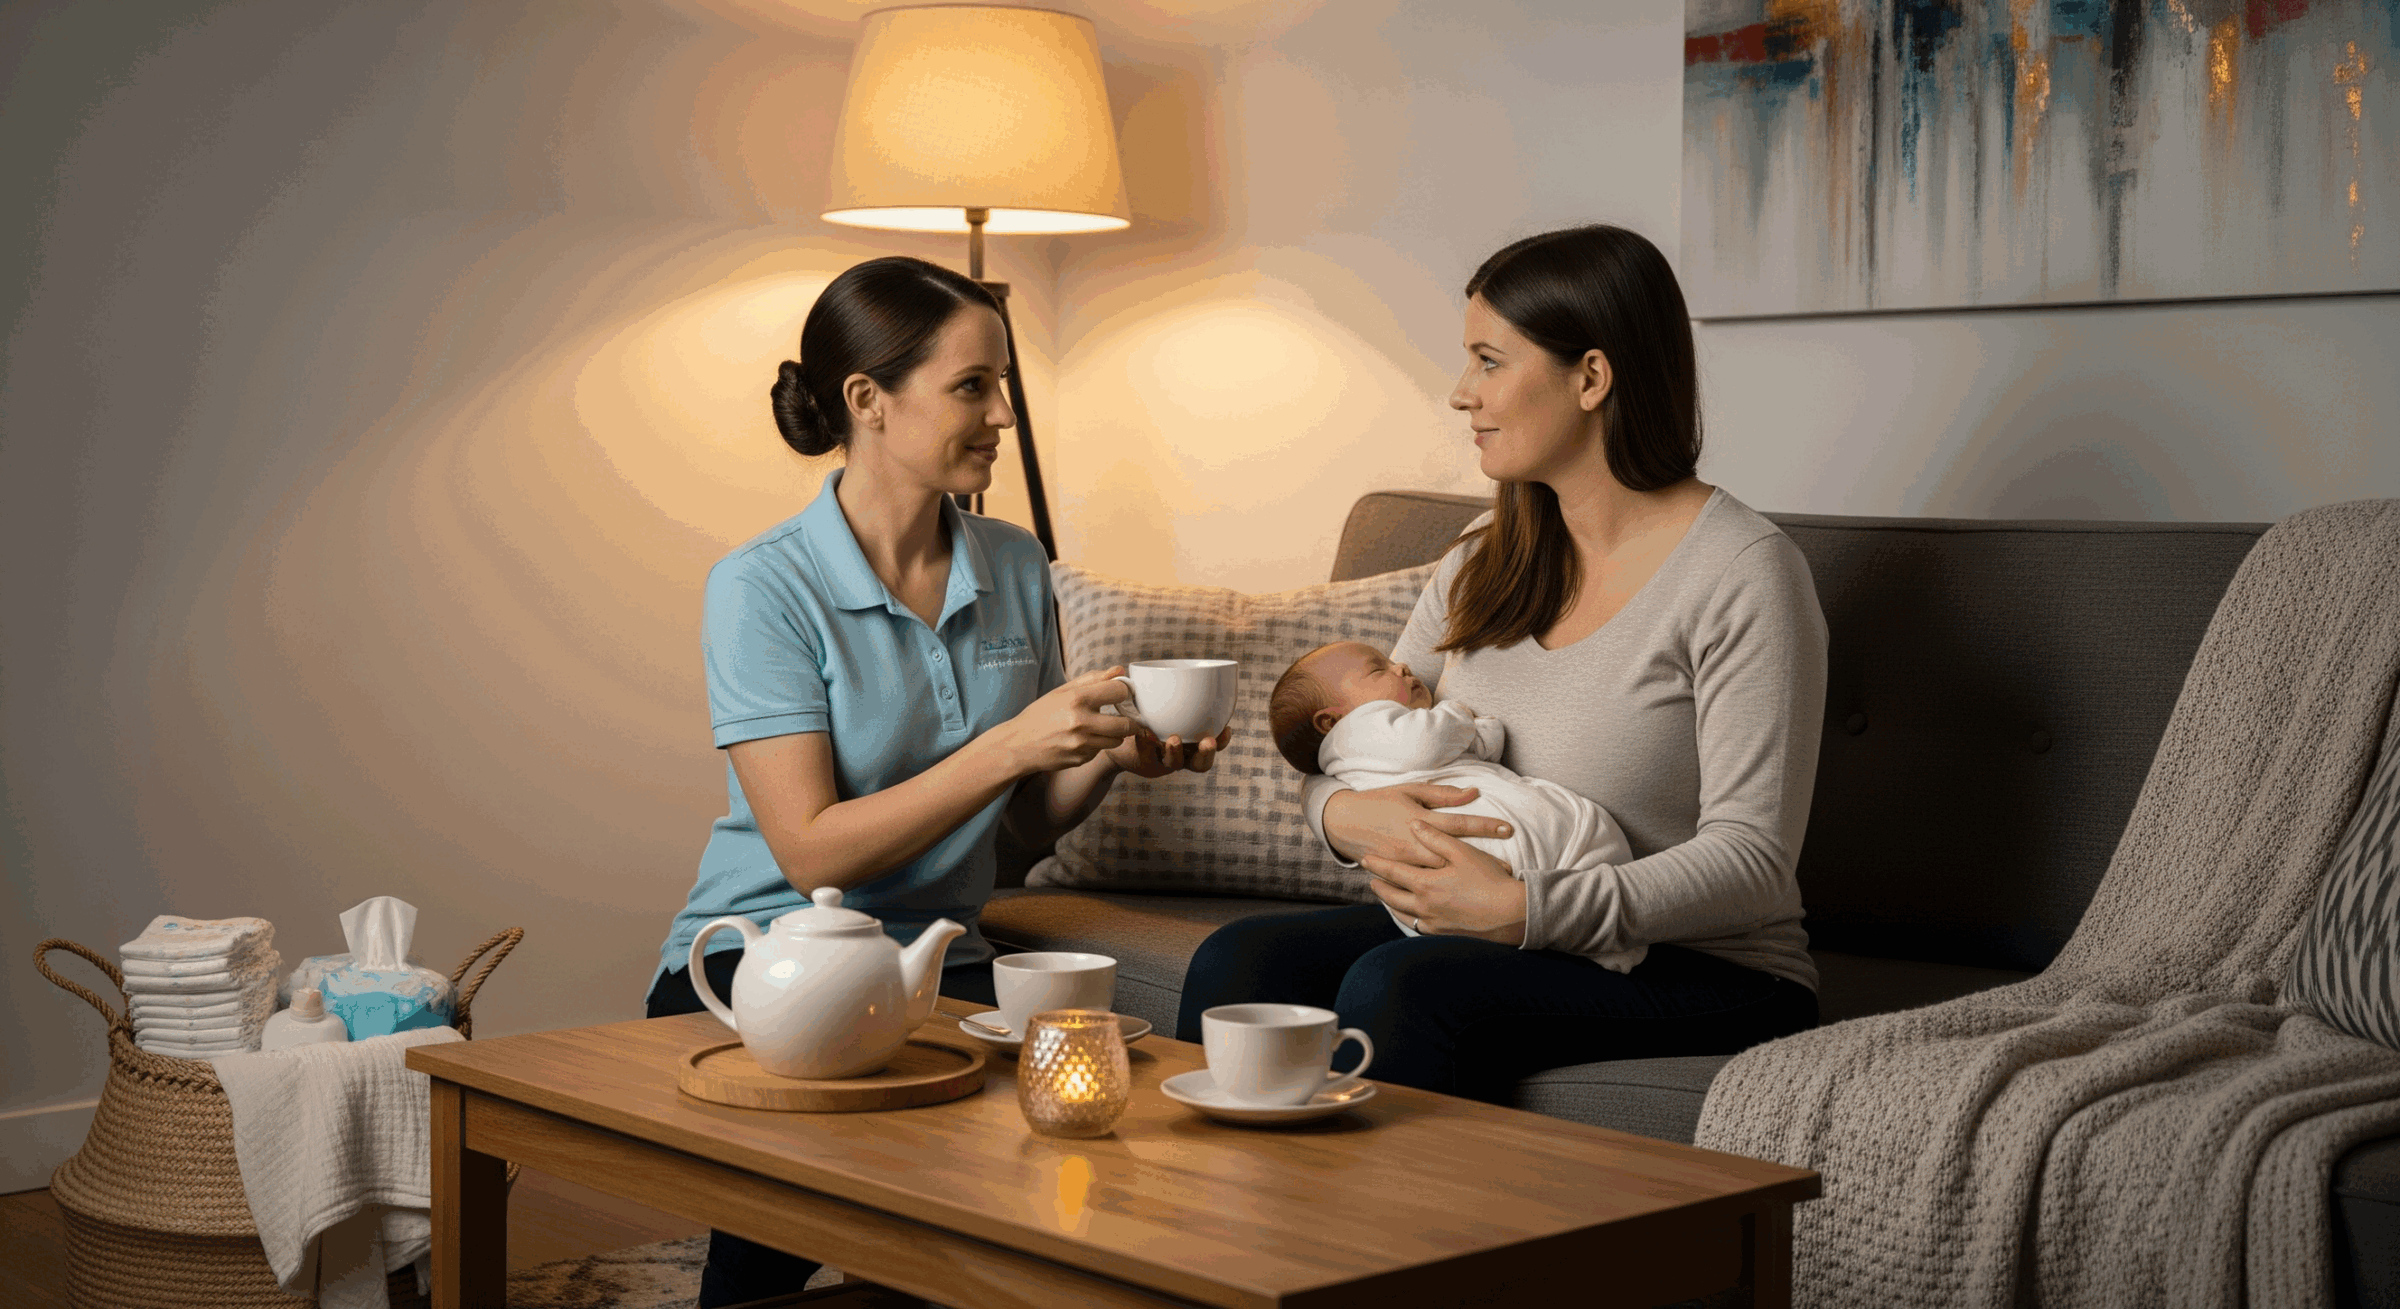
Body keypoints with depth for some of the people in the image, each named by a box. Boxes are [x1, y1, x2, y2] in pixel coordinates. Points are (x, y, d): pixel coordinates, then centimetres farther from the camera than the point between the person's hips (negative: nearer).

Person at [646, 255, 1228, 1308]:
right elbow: (813, 852, -17)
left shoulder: (1015, 568, 6)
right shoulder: (762, 588, -10)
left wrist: (1110, 755, -8)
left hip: (938, 964, 5)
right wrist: (1012, 745, -23)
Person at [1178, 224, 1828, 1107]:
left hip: (1701, 974, -6)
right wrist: (1351, 815, -13)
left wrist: (1525, 909, -27)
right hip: (1485, 936, 6)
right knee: (1242, 961, -19)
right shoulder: (1486, 561, 10)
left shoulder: (1743, 574, -11)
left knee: (1400, 987, -32)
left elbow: (1752, 860, -17)